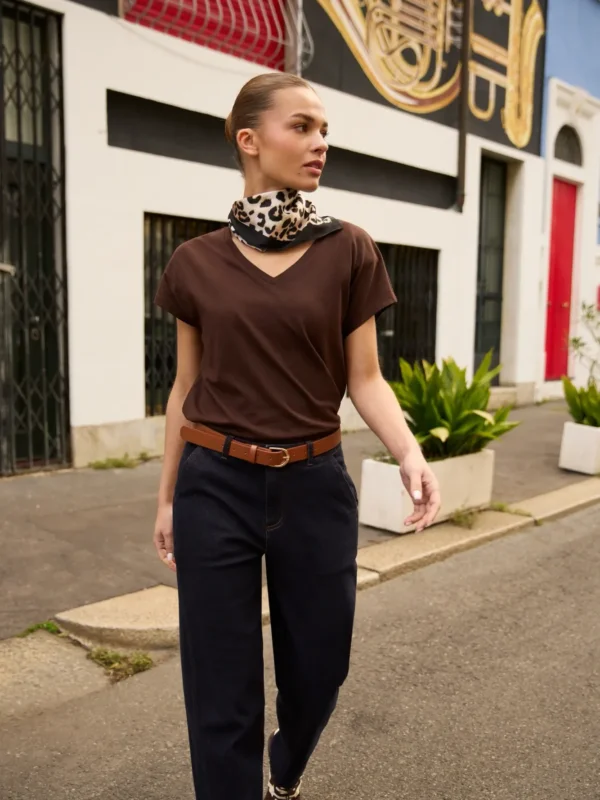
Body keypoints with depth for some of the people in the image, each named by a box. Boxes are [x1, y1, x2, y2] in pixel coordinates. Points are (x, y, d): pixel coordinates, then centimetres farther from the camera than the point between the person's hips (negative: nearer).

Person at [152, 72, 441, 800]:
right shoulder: (196, 262, 1)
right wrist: (166, 496, 11)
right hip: (216, 486, 0)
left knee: (318, 665, 17)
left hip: (315, 486, 1)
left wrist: (410, 454, -20)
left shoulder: (349, 252, -1)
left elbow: (364, 379, -1)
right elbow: (186, 388, 7)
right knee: (222, 688, 7)